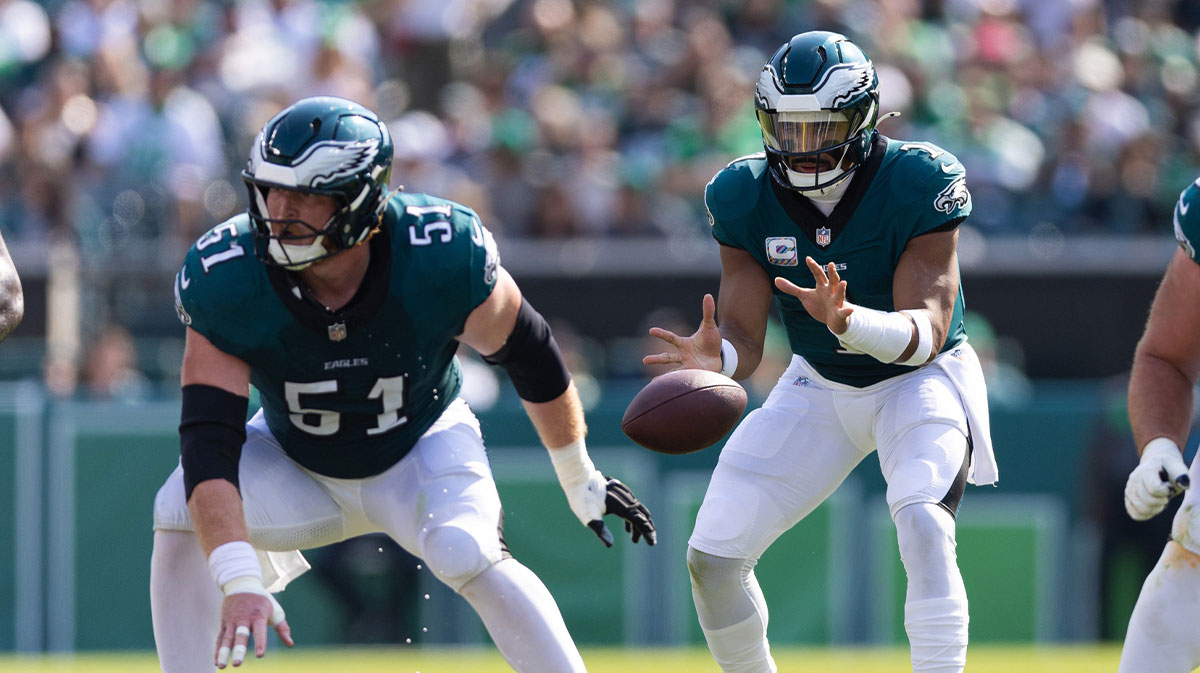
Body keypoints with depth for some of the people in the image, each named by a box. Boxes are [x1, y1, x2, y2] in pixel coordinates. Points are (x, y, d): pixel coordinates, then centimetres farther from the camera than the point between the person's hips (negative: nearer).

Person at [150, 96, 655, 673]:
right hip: (295, 463, 2)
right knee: (181, 515, -22)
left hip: (422, 449, -1)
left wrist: (579, 481, 2)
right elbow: (208, 443, -33)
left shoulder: (440, 255, -30)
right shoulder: (224, 279, -29)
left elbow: (529, 356, -10)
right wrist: (239, 582, -45)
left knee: (465, 554, -29)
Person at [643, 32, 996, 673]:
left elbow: (925, 332, -32)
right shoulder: (745, 197, -15)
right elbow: (745, 337, -14)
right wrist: (715, 356, -39)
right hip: (820, 384, 4)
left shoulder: (919, 182, -26)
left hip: (921, 378, -4)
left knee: (922, 521, -33)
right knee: (712, 557, -3)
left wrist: (848, 321, -53)